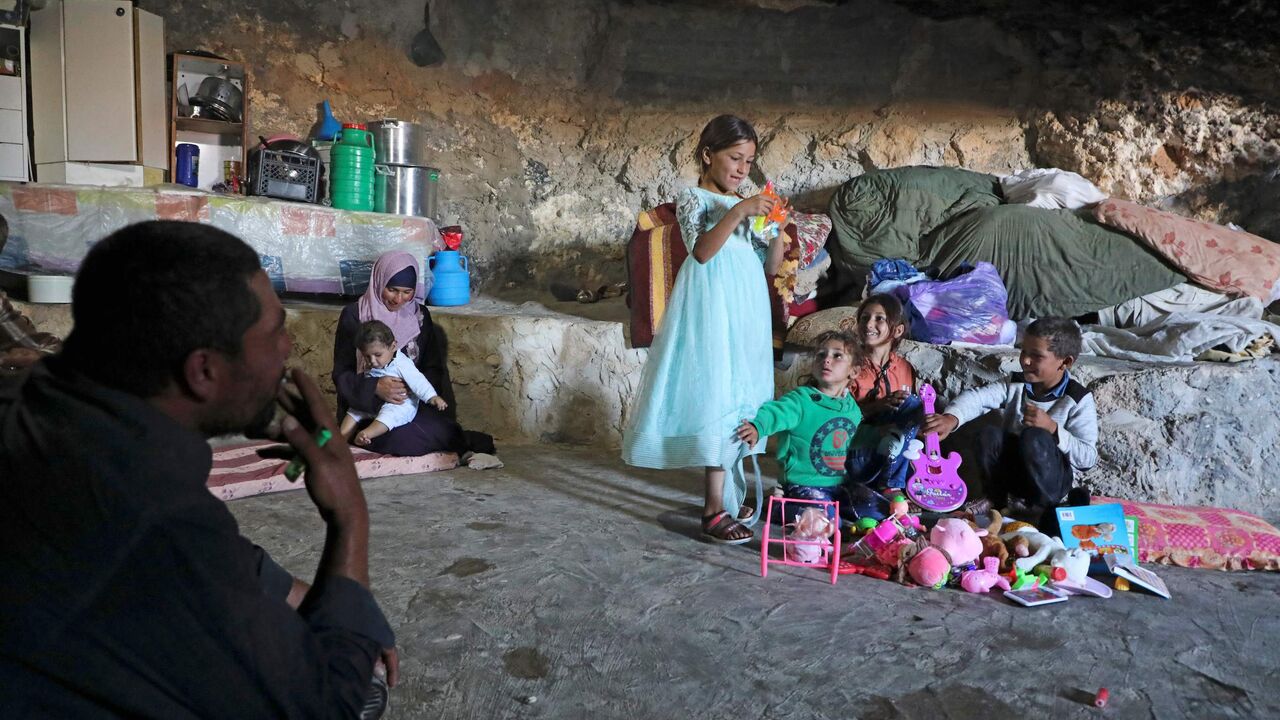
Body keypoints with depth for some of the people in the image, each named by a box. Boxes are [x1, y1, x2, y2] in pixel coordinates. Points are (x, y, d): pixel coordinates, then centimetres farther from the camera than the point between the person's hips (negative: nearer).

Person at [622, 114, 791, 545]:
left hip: (745, 311, 7)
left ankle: (724, 488, 21)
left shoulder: (746, 205, 16)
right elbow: (702, 251, -20)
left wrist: (776, 227, -1)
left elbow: (772, 266, 14)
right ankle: (713, 512, -9)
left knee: (740, 398, 10)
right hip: (711, 308, -7)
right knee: (714, 397, -11)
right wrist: (739, 212, -24)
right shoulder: (693, 198, -3)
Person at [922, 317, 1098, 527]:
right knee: (989, 435, -24)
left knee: (1034, 437, -31)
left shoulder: (1079, 400, -10)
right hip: (1009, 473, 3)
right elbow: (977, 397, -22)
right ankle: (999, 502, -6)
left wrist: (1052, 428, -27)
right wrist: (951, 417, -42)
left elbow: (1088, 458, -15)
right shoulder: (1015, 386, -2)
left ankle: (1046, 508, -11)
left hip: (1051, 479, -3)